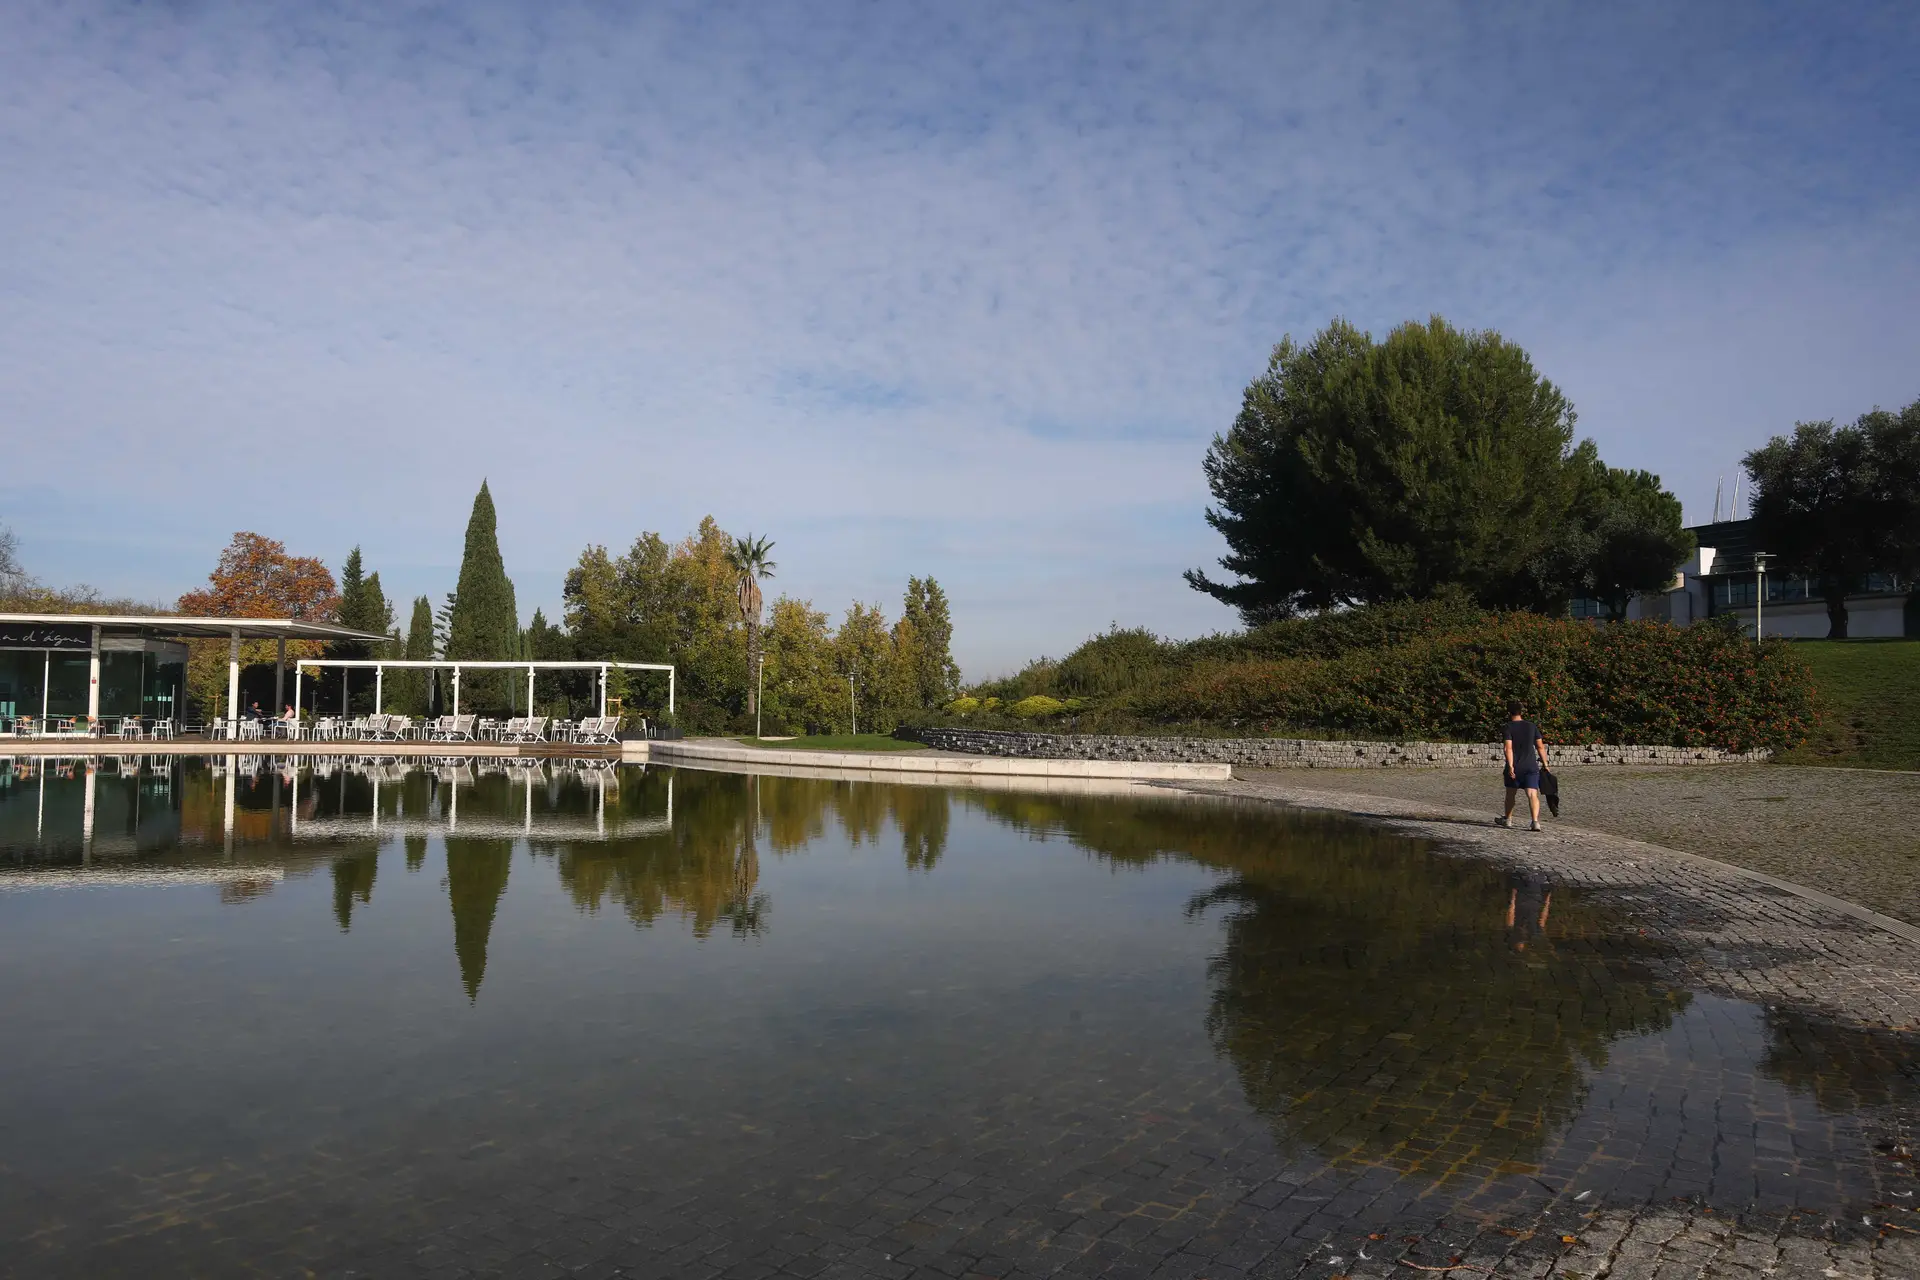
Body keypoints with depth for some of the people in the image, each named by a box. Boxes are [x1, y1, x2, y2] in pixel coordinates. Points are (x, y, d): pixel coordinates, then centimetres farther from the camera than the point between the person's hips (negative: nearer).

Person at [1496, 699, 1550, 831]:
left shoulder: (1509, 727, -6)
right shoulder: (1532, 726, 6)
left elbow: (1508, 748, -15)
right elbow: (1540, 747, 6)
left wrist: (1510, 766, -18)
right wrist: (1545, 764, 12)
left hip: (1514, 767, -2)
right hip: (1531, 766, 2)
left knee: (1511, 793, 15)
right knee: (1532, 794, -5)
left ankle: (1507, 819, 30)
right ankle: (1535, 821, -21)